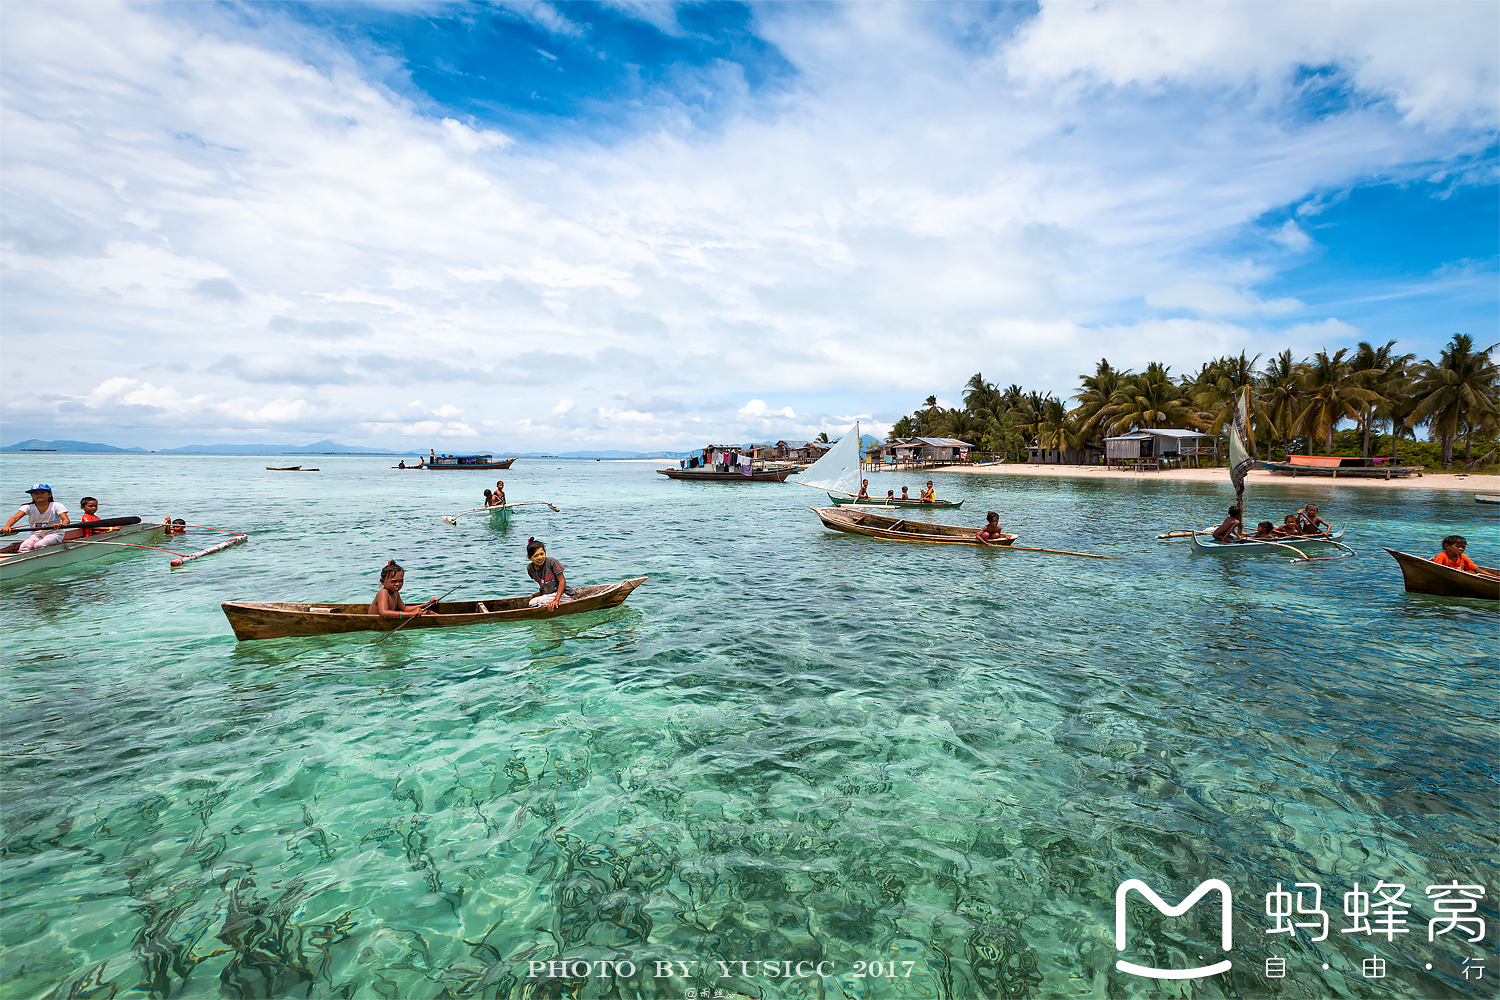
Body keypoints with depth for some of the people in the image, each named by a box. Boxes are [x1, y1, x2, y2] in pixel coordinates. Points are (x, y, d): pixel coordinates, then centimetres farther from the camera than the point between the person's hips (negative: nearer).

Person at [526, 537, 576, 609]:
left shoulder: (551, 562, -16)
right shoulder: (530, 568, 1)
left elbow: (562, 581, -19)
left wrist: (556, 600, -26)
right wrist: (540, 593, 1)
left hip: (564, 594, -7)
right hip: (548, 595, 7)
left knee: (532, 603, -20)